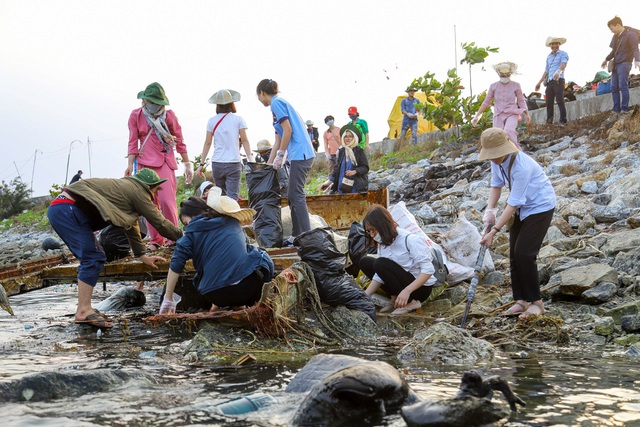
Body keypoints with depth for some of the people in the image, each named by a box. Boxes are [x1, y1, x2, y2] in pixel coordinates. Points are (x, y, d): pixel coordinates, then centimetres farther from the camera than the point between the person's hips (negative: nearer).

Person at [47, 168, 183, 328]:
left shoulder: (126, 187, 26)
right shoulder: (137, 191, -3)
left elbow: (131, 225, 33)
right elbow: (159, 222, 0)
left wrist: (142, 255, 37)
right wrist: (182, 237, 13)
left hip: (60, 210, 10)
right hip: (67, 208, -10)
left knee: (92, 258, 11)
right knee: (92, 258, -13)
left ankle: (83, 309, 9)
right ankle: (84, 310, -16)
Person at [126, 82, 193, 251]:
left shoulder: (169, 115, 3)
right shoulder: (136, 115, 5)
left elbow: (179, 141, 7)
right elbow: (133, 142, 5)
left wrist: (187, 164, 6)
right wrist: (130, 165, -3)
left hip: (165, 163, -2)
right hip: (144, 163, 2)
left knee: (167, 201, -13)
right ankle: (155, 240, 10)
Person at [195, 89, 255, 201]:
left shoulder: (212, 121, 5)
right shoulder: (238, 119, 1)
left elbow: (207, 143, 6)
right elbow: (244, 141, -1)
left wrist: (201, 164, 10)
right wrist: (251, 159, 1)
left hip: (216, 163, 2)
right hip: (234, 163, -2)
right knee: (232, 197, -5)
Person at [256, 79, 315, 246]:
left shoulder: (276, 102, -4)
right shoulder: (279, 102, 24)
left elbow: (288, 130, -15)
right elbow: (278, 140, 26)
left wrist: (280, 156, -9)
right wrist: (269, 165, 26)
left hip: (299, 154, -10)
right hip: (302, 154, 10)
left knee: (296, 196, -9)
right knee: (293, 196, 12)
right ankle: (296, 236, 16)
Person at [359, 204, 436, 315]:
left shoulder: (410, 240, -21)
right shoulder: (383, 243, 2)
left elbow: (428, 270, -26)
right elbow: (379, 276, 1)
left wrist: (406, 291, -35)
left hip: (421, 288, -8)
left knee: (381, 264, -25)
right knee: (365, 262, 2)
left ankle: (410, 302, -15)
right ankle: (395, 299, 0)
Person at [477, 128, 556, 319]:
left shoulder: (521, 167, -33)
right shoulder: (498, 160, -10)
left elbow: (513, 203, -30)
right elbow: (496, 185, 5)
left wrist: (494, 231, -28)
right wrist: (490, 210, -11)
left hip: (540, 206, -8)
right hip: (521, 208, 8)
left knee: (524, 253, -14)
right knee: (514, 253, 5)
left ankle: (536, 302, -1)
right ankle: (521, 300, 15)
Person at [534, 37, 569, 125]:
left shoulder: (563, 54, 4)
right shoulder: (549, 56, 24)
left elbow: (563, 64, -17)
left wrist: (558, 71, -37)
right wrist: (539, 83, 26)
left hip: (559, 80, -6)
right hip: (549, 81, 6)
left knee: (560, 101, -13)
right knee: (549, 102, 1)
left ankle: (563, 121, -14)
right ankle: (549, 121, 4)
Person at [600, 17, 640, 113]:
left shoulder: (630, 35, -7)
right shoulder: (615, 37, 17)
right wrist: (607, 59, 32)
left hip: (624, 63, -8)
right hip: (615, 64, 8)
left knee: (623, 85, -13)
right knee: (614, 87, 2)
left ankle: (625, 108, -10)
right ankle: (616, 109, 3)